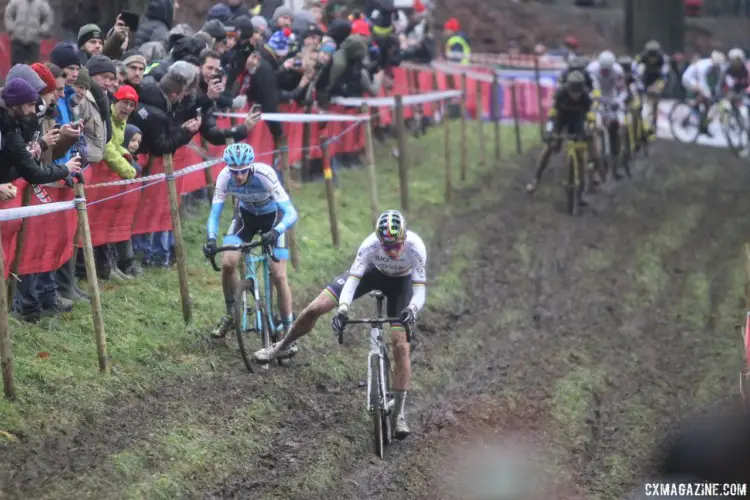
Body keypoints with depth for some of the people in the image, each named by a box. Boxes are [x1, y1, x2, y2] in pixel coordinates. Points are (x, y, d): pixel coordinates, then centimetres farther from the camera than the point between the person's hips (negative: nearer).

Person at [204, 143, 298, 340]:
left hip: (272, 217, -3)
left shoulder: (265, 175, -38)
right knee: (227, 263, -15)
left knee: (279, 276, -9)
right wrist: (211, 238, -45)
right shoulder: (225, 177, -29)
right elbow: (214, 213, -25)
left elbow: (291, 213, -42)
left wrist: (275, 232, -61)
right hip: (245, 215, 3)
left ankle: (288, 330, 4)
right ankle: (231, 315, 8)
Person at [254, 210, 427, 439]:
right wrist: (342, 309, -53)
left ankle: (399, 413, -3)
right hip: (372, 272, 1)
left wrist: (412, 309, -58)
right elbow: (352, 280, -36)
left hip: (400, 282, -1)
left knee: (401, 347, -14)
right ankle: (283, 346, 21)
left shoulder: (415, 247, -38)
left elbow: (420, 288, -36)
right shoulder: (370, 245, -36)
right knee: (314, 309, -8)